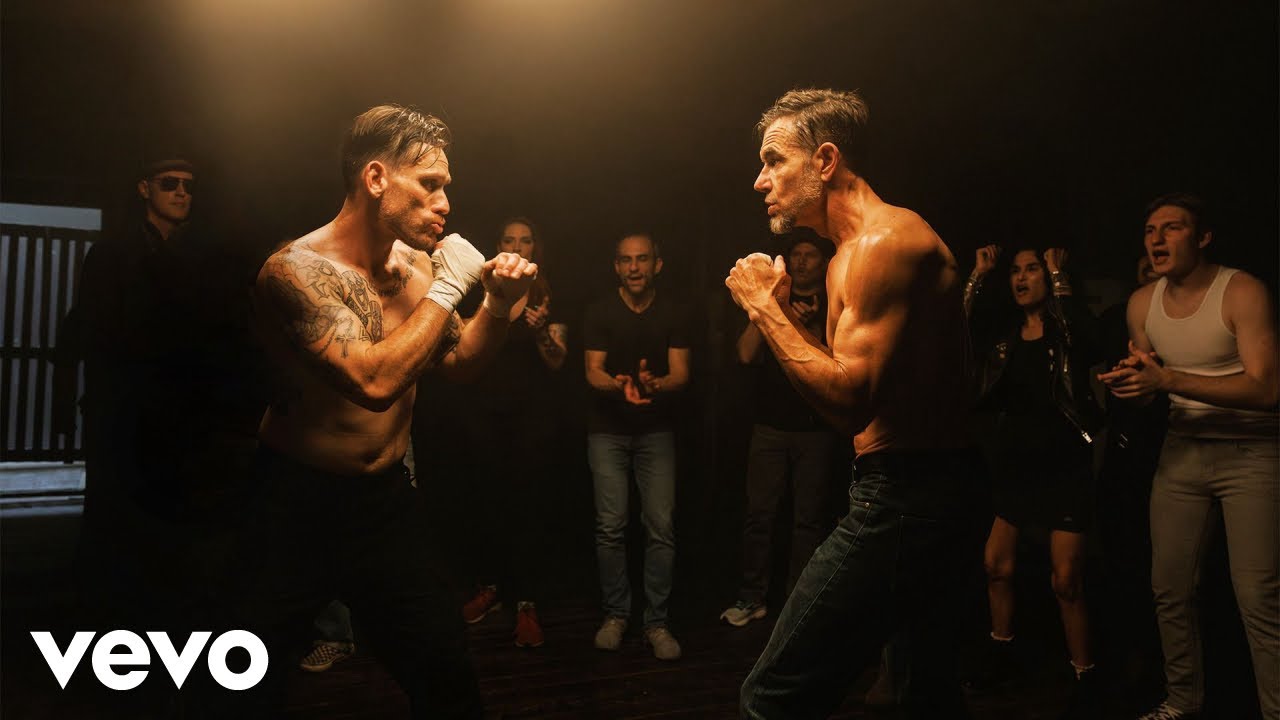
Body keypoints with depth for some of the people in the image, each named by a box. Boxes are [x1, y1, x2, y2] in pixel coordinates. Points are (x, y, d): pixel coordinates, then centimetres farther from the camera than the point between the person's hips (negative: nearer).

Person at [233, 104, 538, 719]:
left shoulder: (415, 262, 1)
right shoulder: (297, 269, -19)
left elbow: (457, 363, 13)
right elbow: (374, 381, -32)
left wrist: (499, 306, -5)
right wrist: (449, 286, -24)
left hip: (387, 499, 6)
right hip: (296, 506, -5)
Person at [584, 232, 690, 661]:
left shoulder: (673, 314, 2)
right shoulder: (600, 312, 0)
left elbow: (681, 373, -5)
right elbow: (593, 372, -7)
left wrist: (655, 384, -28)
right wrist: (618, 385, -30)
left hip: (656, 430, 1)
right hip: (608, 430, 0)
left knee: (661, 526, -6)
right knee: (610, 526, -3)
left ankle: (657, 623, 3)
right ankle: (615, 614, 11)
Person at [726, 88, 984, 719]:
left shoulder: (885, 240, -16)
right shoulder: (853, 251, 17)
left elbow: (850, 402, -24)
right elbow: (846, 387, 16)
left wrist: (764, 308, -15)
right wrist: (780, 309, 7)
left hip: (903, 497, -11)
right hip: (930, 492, 11)